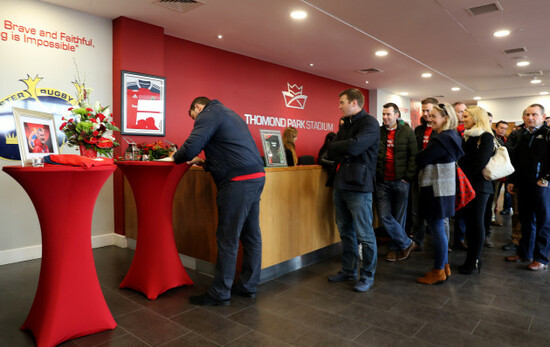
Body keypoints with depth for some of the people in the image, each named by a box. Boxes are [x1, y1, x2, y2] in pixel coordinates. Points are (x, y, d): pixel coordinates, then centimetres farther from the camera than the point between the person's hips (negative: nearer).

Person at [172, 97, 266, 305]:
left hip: (239, 182, -10)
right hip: (256, 177, 10)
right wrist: (205, 163, 29)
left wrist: (176, 157, 7)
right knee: (251, 235, 13)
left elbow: (191, 148, -13)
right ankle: (249, 286, 24)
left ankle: (219, 294, 8)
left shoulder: (208, 114, -1)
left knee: (227, 239, -2)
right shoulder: (228, 114, 28)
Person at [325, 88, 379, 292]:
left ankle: (368, 276, 17)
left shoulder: (369, 123, -7)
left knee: (364, 235, 2)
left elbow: (354, 147, -23)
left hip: (358, 186, -8)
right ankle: (348, 271, 29)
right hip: (341, 185, 8)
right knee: (345, 232, 15)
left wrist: (335, 147, -5)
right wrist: (344, 151, -10)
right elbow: (331, 152, 11)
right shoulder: (345, 124, 19)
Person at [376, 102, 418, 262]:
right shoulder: (377, 132, 6)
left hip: (400, 181, -2)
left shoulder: (407, 132, 2)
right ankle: (407, 243, 15)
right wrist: (375, 175, -3)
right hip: (383, 182, 2)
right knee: (384, 216, -1)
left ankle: (396, 248, 22)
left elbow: (413, 157, -1)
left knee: (399, 217, 6)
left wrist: (408, 177, -9)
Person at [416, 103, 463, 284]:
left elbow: (420, 159, -16)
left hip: (437, 189, -10)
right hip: (441, 188, 10)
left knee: (437, 230, -1)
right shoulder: (451, 137, 13)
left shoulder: (442, 140, -18)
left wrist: (422, 153, 2)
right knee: (439, 229, 17)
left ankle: (438, 272, 10)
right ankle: (444, 266, 28)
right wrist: (425, 155, 4)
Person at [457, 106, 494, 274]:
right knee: (469, 221, 9)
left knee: (477, 222, -1)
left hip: (479, 186, -7)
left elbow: (480, 162, -16)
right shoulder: (467, 136, 16)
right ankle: (471, 259, 18)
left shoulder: (486, 137, -7)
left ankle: (474, 261, 7)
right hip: (467, 185, 7)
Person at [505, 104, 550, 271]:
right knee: (526, 221, 14)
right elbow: (515, 160, 18)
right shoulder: (523, 136, 15)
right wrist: (512, 181, 13)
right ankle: (524, 253, 24)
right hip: (523, 185, 6)